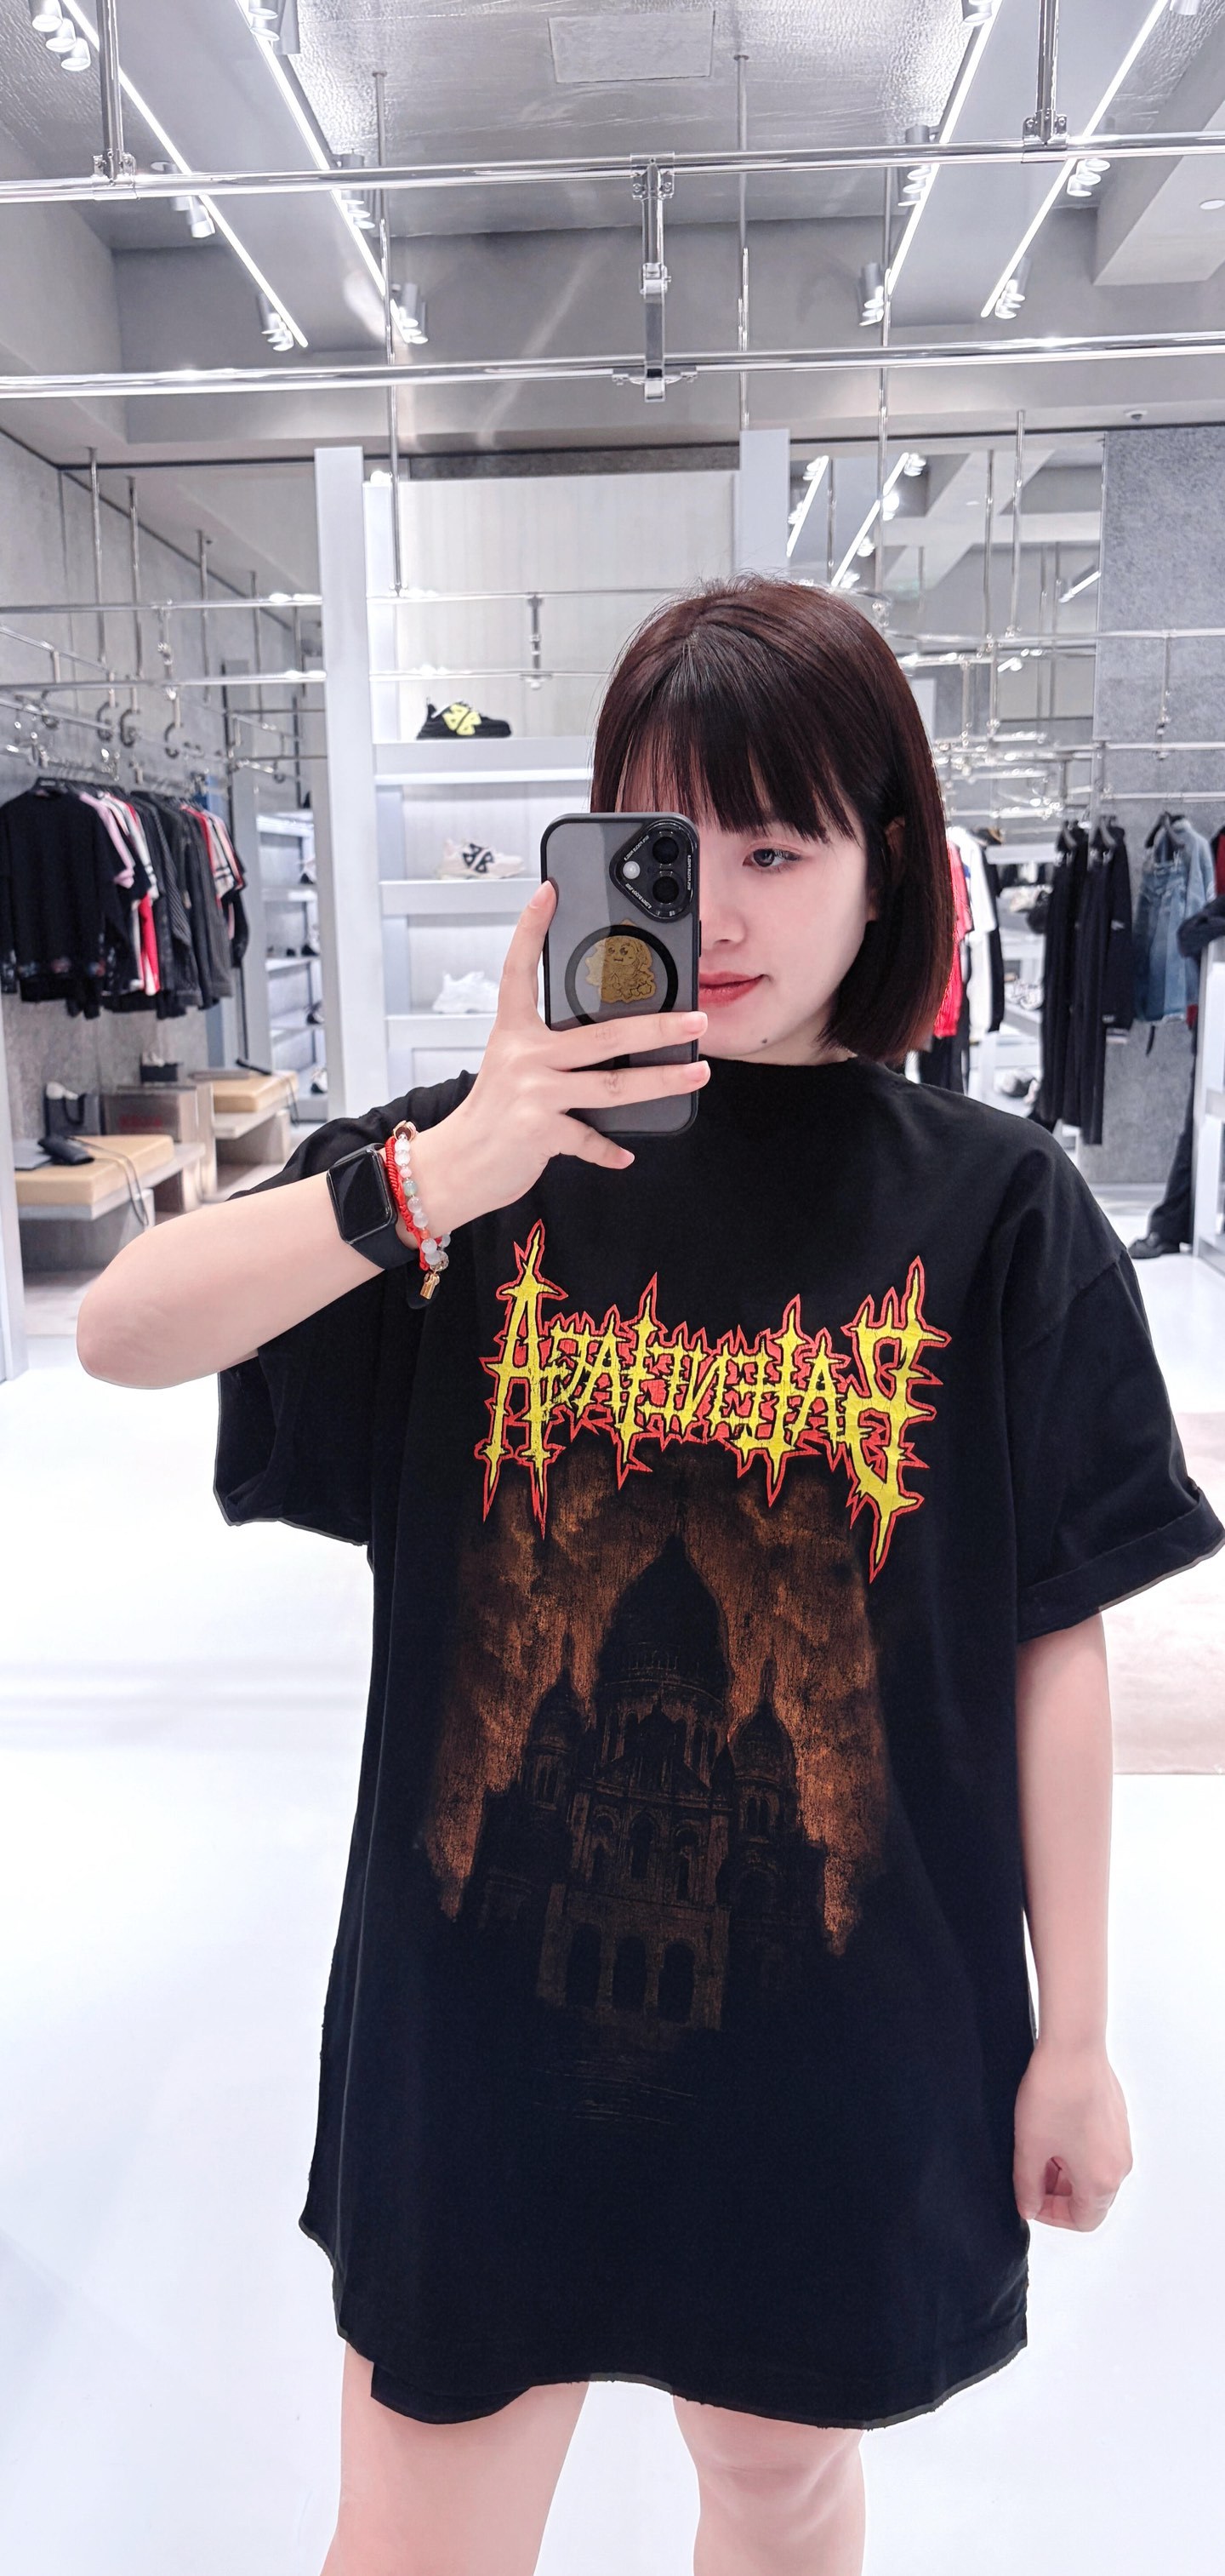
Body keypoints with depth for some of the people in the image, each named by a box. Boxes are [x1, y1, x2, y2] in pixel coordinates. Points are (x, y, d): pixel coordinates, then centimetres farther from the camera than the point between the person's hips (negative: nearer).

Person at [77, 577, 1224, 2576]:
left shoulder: (993, 1209, -8)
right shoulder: (498, 1146, -6)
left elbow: (1053, 1646, -4)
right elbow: (121, 1333, -14)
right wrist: (429, 1185, -29)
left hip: (844, 2021, 0)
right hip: (487, 1996, 1)